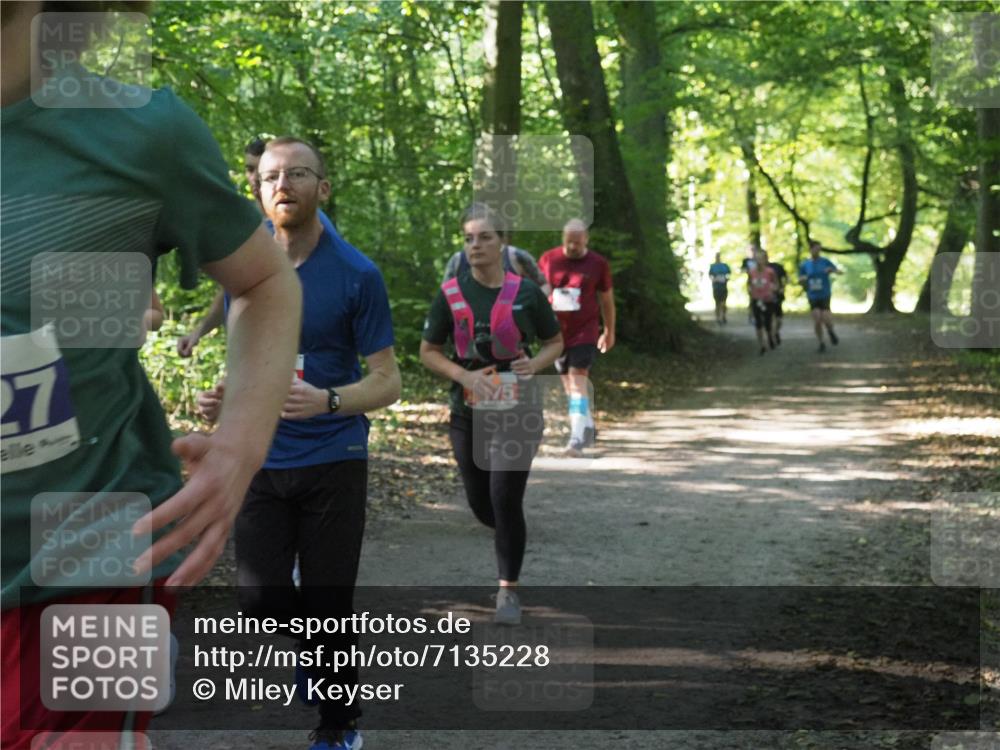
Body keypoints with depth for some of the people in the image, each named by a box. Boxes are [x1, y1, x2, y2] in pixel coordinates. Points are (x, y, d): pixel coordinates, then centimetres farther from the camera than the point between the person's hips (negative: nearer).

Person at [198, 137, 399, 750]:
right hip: (261, 459, 3)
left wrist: (326, 400, -26)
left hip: (334, 459, -3)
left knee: (328, 607, 1)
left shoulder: (357, 275, -9)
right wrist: (224, 395, -4)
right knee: (259, 601, -3)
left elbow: (387, 382, -8)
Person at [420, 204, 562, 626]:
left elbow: (556, 342, 8)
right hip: (468, 409, 2)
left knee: (505, 499, -9)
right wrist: (464, 375, -15)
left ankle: (509, 590, 7)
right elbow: (428, 352, 2)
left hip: (517, 406, -2)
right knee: (479, 502, 12)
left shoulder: (525, 292, -5)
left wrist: (536, 364, -14)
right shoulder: (450, 293, -3)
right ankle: (506, 534, 48)